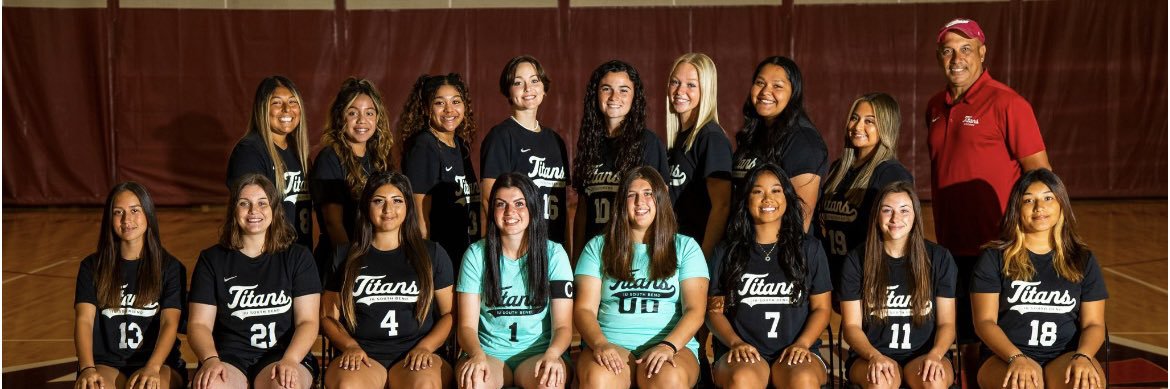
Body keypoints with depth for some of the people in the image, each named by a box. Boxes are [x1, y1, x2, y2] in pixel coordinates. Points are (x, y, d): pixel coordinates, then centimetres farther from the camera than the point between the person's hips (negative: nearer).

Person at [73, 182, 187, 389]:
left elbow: (170, 323, -5)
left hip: (159, 364, -1)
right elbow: (84, 320, -1)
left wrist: (152, 367, -25)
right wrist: (87, 368, -21)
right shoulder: (92, 267, 12)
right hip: (106, 365, 1)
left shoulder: (170, 268, 8)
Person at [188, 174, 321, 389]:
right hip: (229, 357, 1)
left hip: (281, 355, -1)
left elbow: (307, 321, 2)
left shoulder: (298, 258, 10)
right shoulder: (211, 259, 13)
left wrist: (289, 361, -17)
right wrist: (210, 360, -14)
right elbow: (199, 323, 7)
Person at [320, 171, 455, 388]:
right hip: (363, 356, 1)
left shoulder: (432, 255, 14)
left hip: (413, 356, 0)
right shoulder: (346, 257, 15)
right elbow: (328, 316, 16)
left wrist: (425, 347, -5)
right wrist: (350, 346, -4)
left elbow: (450, 313, 12)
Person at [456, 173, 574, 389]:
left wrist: (552, 354, -25)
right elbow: (467, 325, -2)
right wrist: (477, 354, -25)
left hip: (537, 352, 0)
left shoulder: (554, 254, 1)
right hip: (489, 353, 0)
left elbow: (563, 325, -2)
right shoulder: (476, 255, 2)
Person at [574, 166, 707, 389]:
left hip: (672, 344, 0)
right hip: (611, 344, 0)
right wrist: (600, 344, -16)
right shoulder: (598, 247, 14)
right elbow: (584, 309, 5)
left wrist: (668, 346, -17)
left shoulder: (686, 248, 13)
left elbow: (694, 310, 2)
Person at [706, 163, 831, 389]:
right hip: (742, 353, 0)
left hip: (794, 352, 0)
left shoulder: (809, 249, 12)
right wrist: (735, 342, -10)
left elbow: (821, 307, 11)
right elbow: (715, 310, 10)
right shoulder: (726, 252, 12)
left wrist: (802, 344, -8)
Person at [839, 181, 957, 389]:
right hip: (871, 356, -1)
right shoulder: (857, 260, 2)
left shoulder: (939, 258, 4)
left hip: (923, 356, 1)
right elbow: (851, 325, 1)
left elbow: (946, 323, 5)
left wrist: (934, 355, -16)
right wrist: (874, 356, -19)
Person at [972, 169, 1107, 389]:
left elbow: (1093, 323, 10)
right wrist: (1016, 358, -18)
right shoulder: (995, 258, 8)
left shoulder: (1083, 260, 15)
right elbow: (985, 321, 1)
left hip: (1065, 356, 2)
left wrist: (1082, 357, -13)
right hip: (1006, 357, -2)